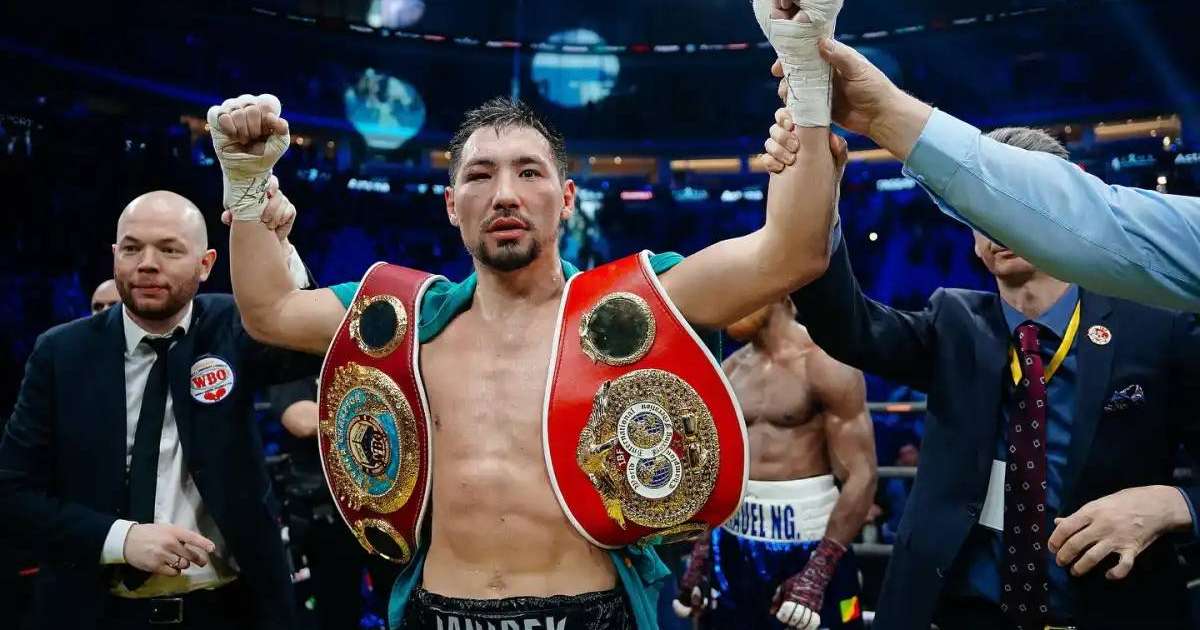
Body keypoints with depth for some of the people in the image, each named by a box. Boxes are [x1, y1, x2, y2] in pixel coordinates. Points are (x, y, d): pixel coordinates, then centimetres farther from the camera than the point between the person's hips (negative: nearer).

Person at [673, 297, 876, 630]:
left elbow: (861, 476, -14)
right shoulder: (730, 370, 6)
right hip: (733, 549, 5)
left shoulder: (827, 365, -11)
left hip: (809, 550, -5)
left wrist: (818, 572, -20)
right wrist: (699, 556, 7)